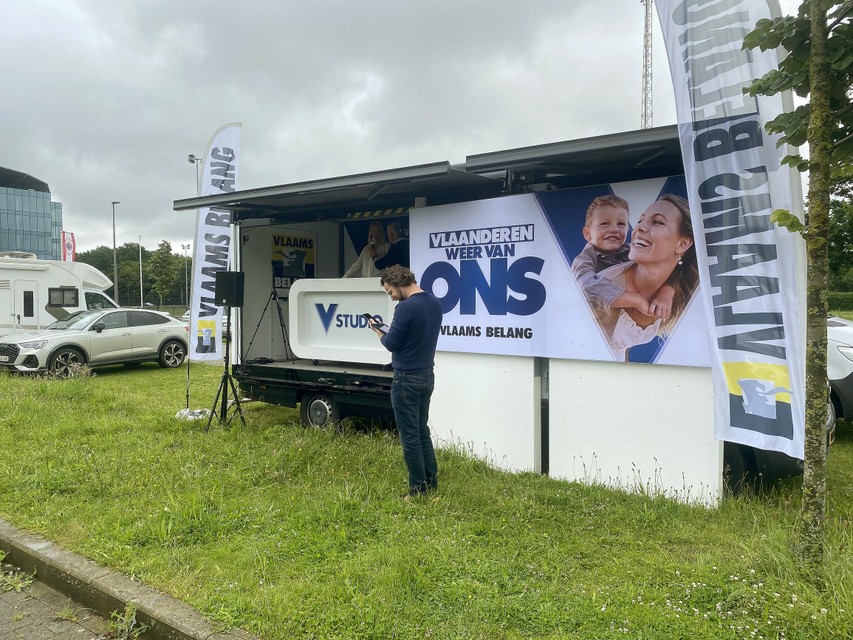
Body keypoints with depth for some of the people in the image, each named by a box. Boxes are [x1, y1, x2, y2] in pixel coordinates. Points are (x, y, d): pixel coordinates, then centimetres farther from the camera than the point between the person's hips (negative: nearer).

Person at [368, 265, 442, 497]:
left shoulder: (406, 307, -21)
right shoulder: (435, 303, 6)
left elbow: (391, 344, -15)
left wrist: (378, 331, 4)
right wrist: (390, 329, 9)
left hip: (407, 379, -8)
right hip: (427, 375, 8)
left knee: (409, 435, 3)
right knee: (422, 430, 19)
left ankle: (418, 488, 10)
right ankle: (431, 481, 24)